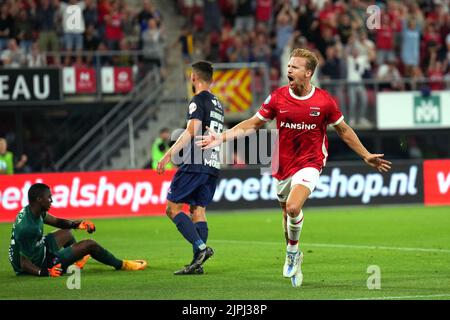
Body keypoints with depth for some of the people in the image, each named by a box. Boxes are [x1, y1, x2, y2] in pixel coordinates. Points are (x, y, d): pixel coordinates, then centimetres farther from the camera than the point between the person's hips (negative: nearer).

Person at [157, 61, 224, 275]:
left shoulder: (198, 101, -6)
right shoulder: (217, 104, 20)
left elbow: (192, 130, -18)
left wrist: (169, 154, -22)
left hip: (195, 163, -8)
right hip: (213, 165, 8)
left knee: (173, 208, -5)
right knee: (198, 210, 7)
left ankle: (201, 247, -19)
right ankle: (197, 263, -1)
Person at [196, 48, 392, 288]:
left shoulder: (324, 101, -8)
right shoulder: (278, 97, -4)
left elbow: (343, 130, 7)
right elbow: (252, 125, 4)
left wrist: (366, 156, 7)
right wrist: (221, 138, -6)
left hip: (310, 163, -3)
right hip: (283, 166, 3)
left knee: (293, 207, -25)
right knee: (287, 213, 12)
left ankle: (293, 250, 2)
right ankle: (294, 259, 35)